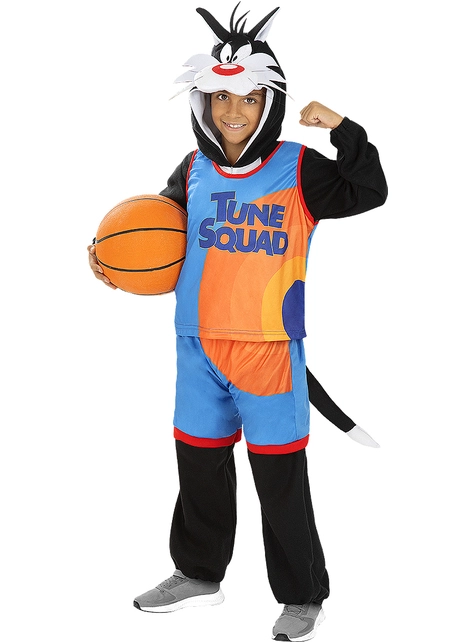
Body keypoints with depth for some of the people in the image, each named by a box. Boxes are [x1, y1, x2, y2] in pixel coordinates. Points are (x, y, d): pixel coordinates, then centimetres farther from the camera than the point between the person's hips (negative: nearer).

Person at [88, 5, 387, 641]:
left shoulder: (298, 169, -6)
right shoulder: (193, 171, 8)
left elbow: (368, 192, -15)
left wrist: (343, 129, -25)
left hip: (270, 349, -5)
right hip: (198, 348, 5)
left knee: (280, 475, 1)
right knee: (199, 463, 17)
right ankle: (199, 572, 38)